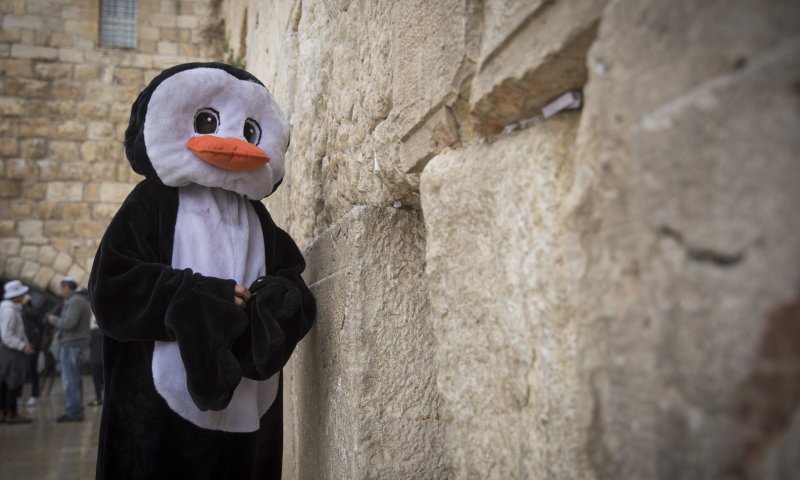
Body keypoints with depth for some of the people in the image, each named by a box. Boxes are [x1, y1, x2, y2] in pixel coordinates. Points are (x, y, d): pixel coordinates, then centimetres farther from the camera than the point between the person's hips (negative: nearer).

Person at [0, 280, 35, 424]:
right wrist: (23, 347, -20)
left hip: (12, 351, 10)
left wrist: (25, 344, 14)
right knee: (14, 383, -6)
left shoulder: (13, 309, 15)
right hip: (12, 351, -10)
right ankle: (12, 414, -3)